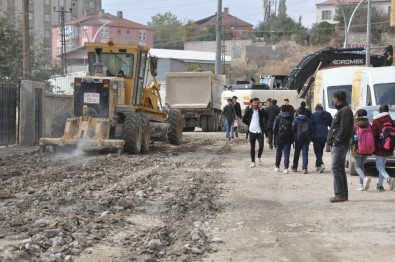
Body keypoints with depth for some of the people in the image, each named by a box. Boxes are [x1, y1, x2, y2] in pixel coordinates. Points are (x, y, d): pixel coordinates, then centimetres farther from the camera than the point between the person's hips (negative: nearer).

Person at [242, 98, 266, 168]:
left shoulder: (261, 111, -2)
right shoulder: (249, 111, 1)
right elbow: (244, 119, 9)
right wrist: (249, 124, 3)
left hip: (260, 131, -1)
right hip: (252, 131, 1)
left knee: (261, 146, -7)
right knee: (252, 147, 4)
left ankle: (259, 157, 21)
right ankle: (253, 162, 12)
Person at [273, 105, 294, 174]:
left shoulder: (278, 117, -2)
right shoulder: (291, 117, 2)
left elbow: (274, 128, -4)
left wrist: (275, 134, 12)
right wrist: (293, 138, 9)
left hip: (280, 138, 0)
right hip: (288, 139, 0)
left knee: (278, 152, 15)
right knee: (286, 153, 2)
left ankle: (277, 166, 24)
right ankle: (286, 168, -6)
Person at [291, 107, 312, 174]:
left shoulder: (296, 119, -6)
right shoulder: (308, 120, 4)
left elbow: (293, 129, -7)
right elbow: (311, 130, 6)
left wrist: (293, 137, 6)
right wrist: (310, 137, 15)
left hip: (298, 138, -1)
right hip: (306, 138, 2)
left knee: (297, 152, 13)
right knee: (305, 153, 0)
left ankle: (295, 167, 25)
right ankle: (304, 168, -13)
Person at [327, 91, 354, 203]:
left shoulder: (345, 110, -13)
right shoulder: (341, 110, 20)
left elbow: (344, 129, -21)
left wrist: (337, 141, -19)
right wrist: (333, 141, 14)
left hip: (340, 145, -11)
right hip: (338, 145, 11)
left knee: (336, 168, -12)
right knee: (340, 169, 12)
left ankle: (340, 194, -13)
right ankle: (344, 194, 16)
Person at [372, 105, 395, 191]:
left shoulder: (376, 121, -7)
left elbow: (373, 134, -8)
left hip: (379, 147, -5)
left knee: (379, 165, -3)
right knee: (382, 165, 16)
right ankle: (380, 184, 18)